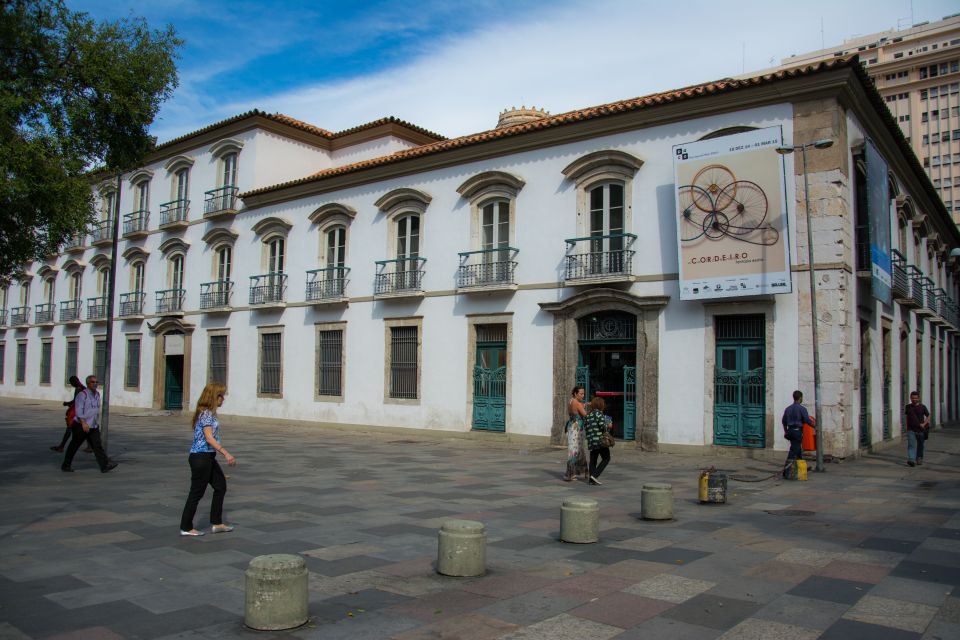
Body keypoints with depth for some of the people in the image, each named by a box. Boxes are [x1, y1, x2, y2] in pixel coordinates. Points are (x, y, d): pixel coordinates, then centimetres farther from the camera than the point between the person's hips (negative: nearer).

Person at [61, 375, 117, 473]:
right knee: (74, 446, 7)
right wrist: (83, 423, -29)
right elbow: (78, 410, -19)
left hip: (94, 427, 6)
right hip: (81, 426, -5)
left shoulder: (97, 394, 11)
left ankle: (105, 465, -14)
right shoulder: (82, 395, -11)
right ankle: (66, 465, 23)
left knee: (97, 445, -5)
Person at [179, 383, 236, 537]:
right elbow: (209, 438, -24)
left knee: (220, 486, 13)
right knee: (197, 492, 0)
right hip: (201, 457, -10)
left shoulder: (208, 413, 12)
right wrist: (226, 453, -27)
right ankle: (186, 528, 12)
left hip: (208, 457, 10)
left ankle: (217, 523, 20)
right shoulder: (207, 414, -17)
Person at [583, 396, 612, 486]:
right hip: (600, 440, -7)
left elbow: (585, 428, 13)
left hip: (591, 441, 7)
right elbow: (603, 426, -16)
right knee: (606, 459, 4)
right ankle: (595, 475, -8)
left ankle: (592, 480, 7)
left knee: (593, 460, 11)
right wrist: (608, 427, 4)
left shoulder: (588, 415, 14)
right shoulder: (599, 414, -8)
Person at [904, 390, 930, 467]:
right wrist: (907, 427, 16)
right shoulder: (908, 407, 6)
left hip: (920, 429, 0)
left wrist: (924, 424, -11)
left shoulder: (922, 407, 0)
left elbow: (928, 416, 4)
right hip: (911, 430, 0)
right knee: (911, 445, -12)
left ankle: (919, 458, 30)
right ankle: (911, 460, -20)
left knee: (920, 445, 12)